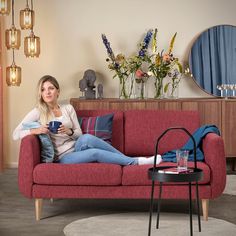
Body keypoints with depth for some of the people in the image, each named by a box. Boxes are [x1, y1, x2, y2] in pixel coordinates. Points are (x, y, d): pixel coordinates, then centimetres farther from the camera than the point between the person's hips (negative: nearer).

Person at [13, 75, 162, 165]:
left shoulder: (68, 108, 13)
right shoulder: (38, 112, 2)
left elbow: (79, 134, 11)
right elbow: (16, 134, -2)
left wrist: (69, 132, -11)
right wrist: (35, 131, -19)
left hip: (76, 148, 3)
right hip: (63, 158, -3)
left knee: (86, 138, -34)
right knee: (94, 153, -32)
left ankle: (127, 159, -27)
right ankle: (135, 162, -25)